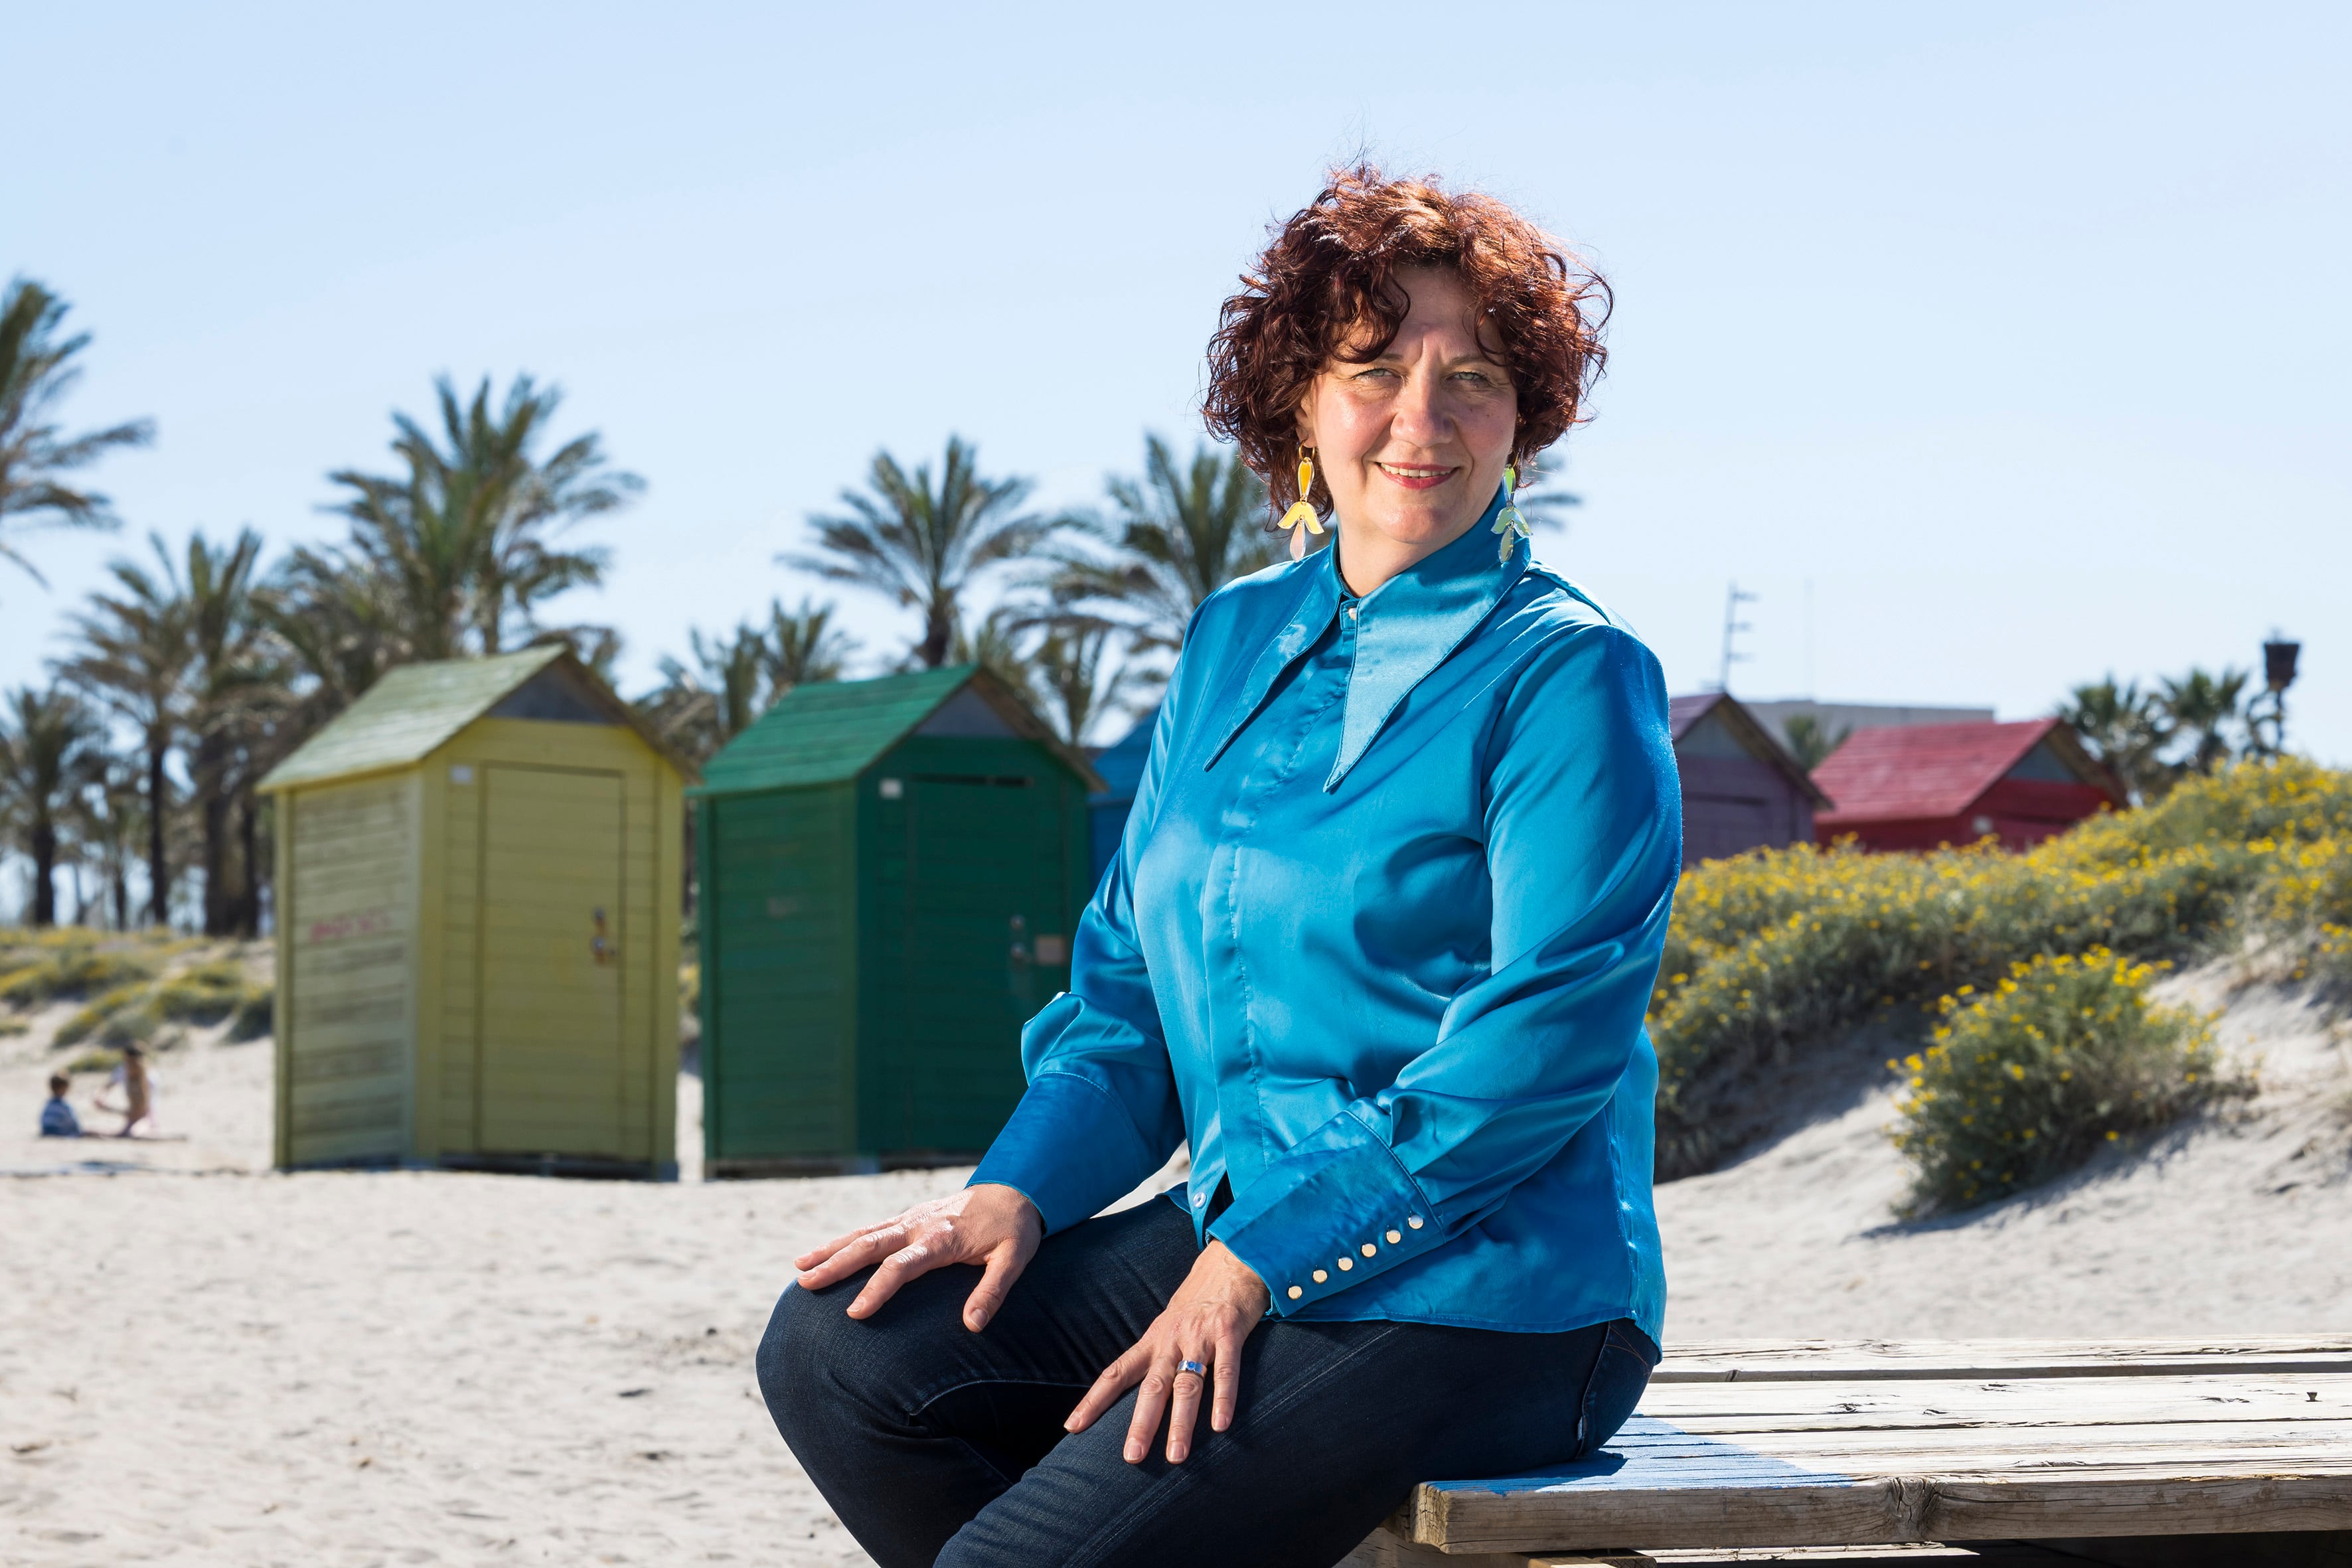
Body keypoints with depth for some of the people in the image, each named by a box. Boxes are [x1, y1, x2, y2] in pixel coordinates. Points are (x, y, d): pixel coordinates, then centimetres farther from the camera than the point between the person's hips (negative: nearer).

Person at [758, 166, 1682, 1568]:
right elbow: (1132, 977, 17)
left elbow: (1544, 1045, -17)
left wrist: (1260, 1259, -20)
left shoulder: (1569, 678, -8)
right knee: (840, 1353, -9)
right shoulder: (1236, 642, 14)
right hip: (1240, 1243, 7)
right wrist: (1018, 1192, -1)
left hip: (1479, 1298, -7)